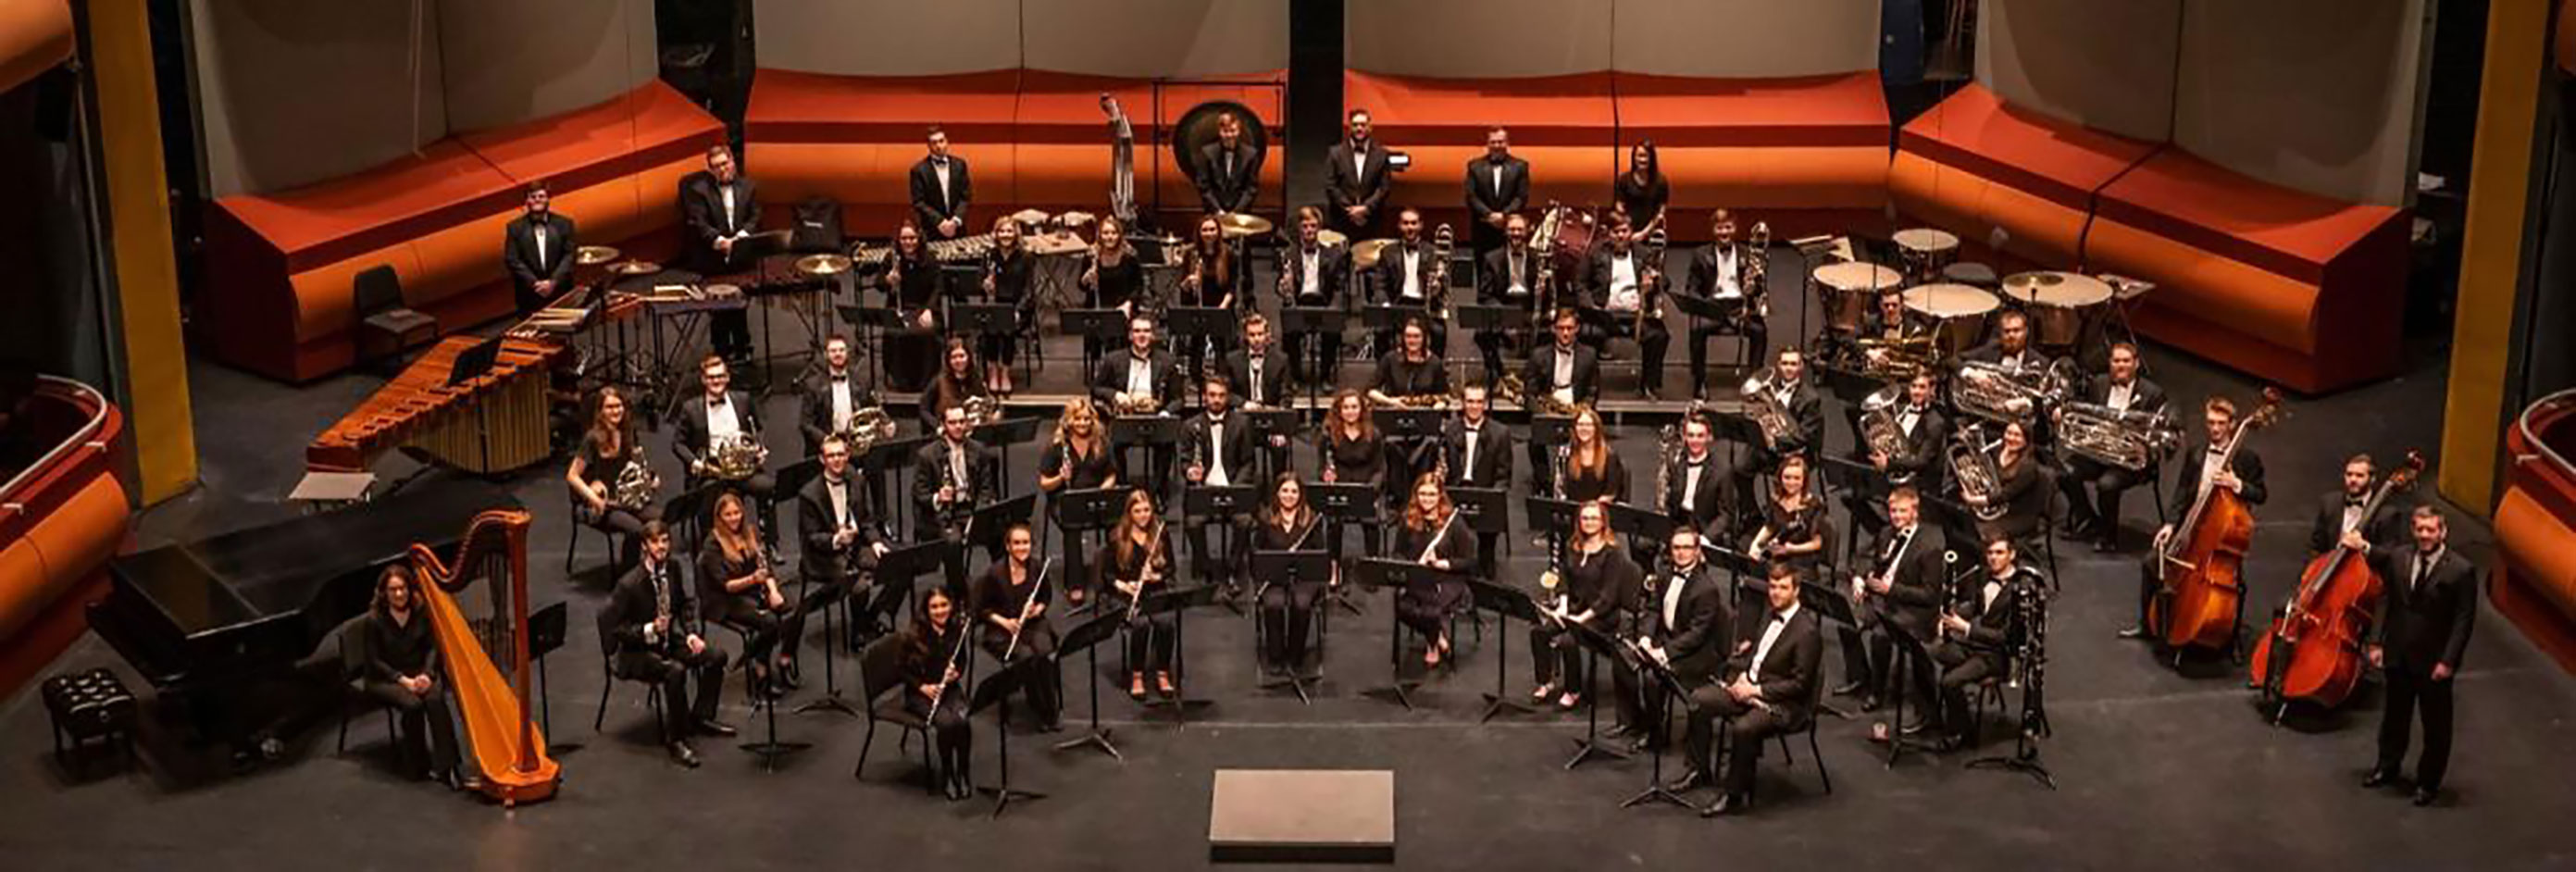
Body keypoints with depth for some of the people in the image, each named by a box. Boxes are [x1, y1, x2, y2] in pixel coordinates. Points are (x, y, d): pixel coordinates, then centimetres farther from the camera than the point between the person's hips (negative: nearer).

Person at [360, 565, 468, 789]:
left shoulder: (421, 614, 0)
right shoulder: (374, 620, -9)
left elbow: (432, 648, 1)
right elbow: (375, 661, -8)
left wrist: (427, 674, -18)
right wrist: (404, 680, -19)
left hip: (420, 674, 2)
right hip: (385, 679, -2)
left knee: (435, 698, -30)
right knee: (412, 704, -32)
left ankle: (445, 766, -30)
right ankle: (417, 766, -14)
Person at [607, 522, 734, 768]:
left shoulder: (672, 569, -2)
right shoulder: (629, 584, -23)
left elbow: (683, 605, 16)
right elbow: (614, 628, -17)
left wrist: (689, 634, 0)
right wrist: (649, 630, -29)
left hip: (668, 642, 7)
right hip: (635, 653, -7)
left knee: (716, 655, -4)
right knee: (675, 671, -33)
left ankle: (701, 717, 13)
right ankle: (676, 740, -20)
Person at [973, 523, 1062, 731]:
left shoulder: (1037, 569, -2)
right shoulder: (994, 573, -12)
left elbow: (1045, 598, 14)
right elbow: (981, 609, -3)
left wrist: (1037, 610, -8)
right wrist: (1004, 621, -17)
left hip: (1033, 624, 3)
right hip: (1002, 630, -3)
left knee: (1045, 653, -29)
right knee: (1027, 657, -30)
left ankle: (1052, 709, -14)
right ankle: (1043, 713, -13)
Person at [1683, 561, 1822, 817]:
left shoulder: (1807, 631, -18)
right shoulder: (1770, 613, 8)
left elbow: (1800, 684, -19)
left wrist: (1757, 690, -20)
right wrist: (1741, 675, 0)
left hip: (1783, 703, -9)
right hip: (1748, 685, 9)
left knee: (1743, 728, -34)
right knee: (1699, 699, -2)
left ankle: (1735, 795, -18)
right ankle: (1700, 770, 9)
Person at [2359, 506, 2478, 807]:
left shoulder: (2461, 570, -16)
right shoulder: (2398, 557, -2)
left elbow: (2464, 621, -13)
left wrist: (2448, 661, -17)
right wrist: (2378, 643, 3)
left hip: (2434, 661, -4)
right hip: (2398, 655, 4)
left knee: (2436, 724, 10)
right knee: (2395, 714, 22)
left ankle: (2429, 781, 25)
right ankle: (2388, 766, 41)